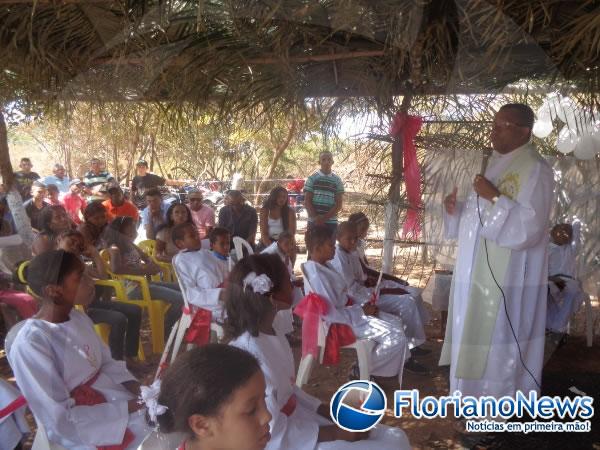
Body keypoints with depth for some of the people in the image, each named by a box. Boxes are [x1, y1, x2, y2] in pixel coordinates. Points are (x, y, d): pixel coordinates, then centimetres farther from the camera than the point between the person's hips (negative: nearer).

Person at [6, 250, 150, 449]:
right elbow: (61, 419, -23)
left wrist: (134, 386, -11)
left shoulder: (78, 318, -2)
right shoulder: (30, 344, -24)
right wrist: (126, 409, -22)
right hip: (79, 428, -7)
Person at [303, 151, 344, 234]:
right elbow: (307, 201, 0)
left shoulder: (337, 181, 6)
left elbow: (339, 204, 1)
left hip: (331, 223, 1)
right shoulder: (312, 179, 4)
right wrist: (316, 217, -12)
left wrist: (324, 218, -10)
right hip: (313, 222, -1)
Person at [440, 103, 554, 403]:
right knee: (476, 343, 17)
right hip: (479, 275, 9)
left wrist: (494, 198, -23)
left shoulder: (535, 170, -13)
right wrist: (455, 209, 2)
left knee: (498, 346, 0)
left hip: (506, 280, -9)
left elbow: (529, 228, -21)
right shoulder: (498, 165, 14)